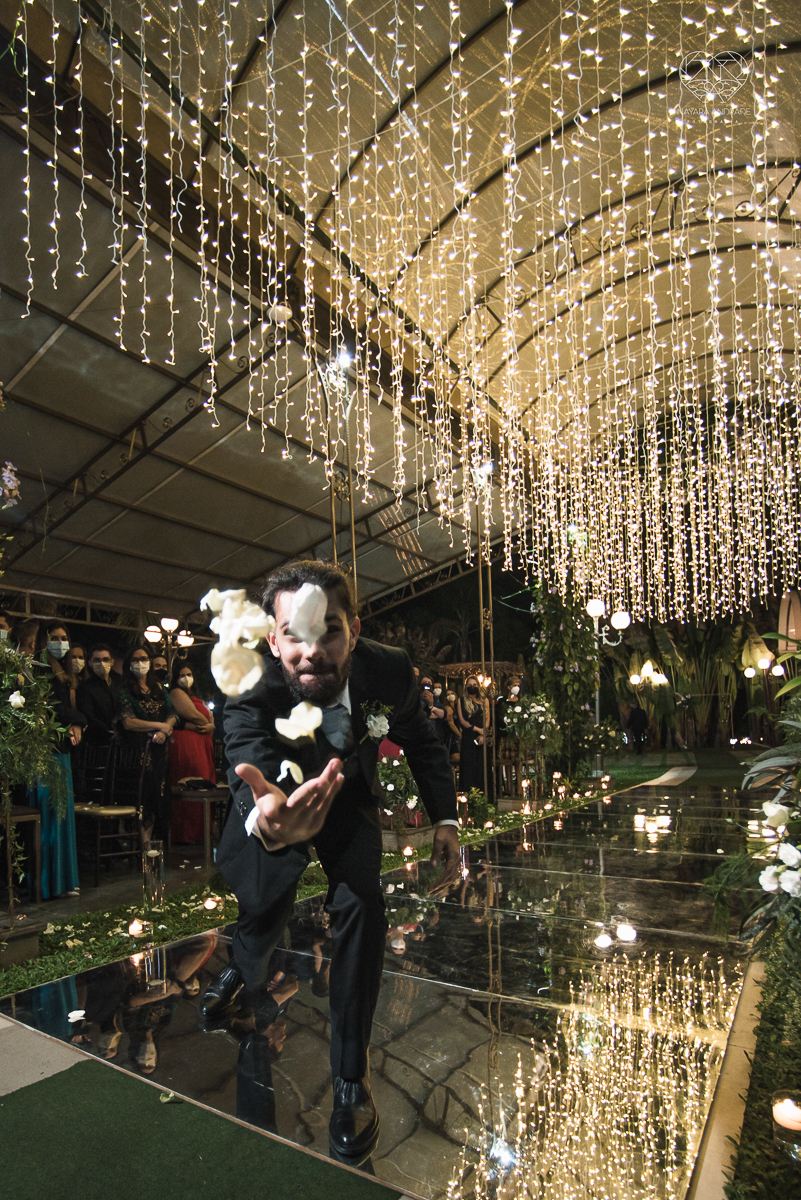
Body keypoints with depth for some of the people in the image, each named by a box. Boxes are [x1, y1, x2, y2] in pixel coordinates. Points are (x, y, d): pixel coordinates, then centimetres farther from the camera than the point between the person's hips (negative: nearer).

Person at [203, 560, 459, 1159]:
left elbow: (420, 740, -9)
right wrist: (265, 821, -75)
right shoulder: (251, 695, -36)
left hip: (348, 800, 0)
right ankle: (243, 972, 46)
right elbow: (250, 776, -51)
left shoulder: (390, 671, -30)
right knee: (263, 908, 3)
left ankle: (351, 1076, 4)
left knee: (361, 906, -19)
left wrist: (445, 819, -14)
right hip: (277, 796, 0)